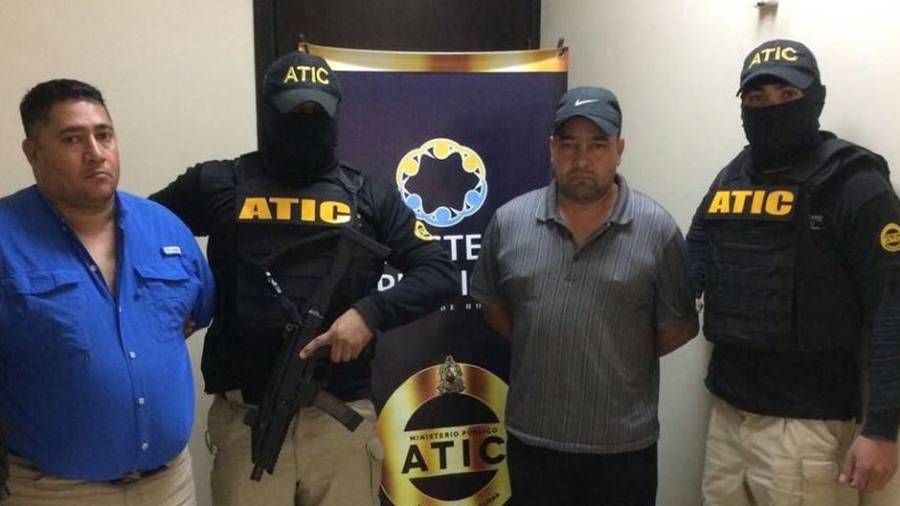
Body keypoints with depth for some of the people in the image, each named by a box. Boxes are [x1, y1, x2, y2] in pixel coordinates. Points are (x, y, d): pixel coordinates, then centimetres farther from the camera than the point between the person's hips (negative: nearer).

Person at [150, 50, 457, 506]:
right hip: (245, 416, 0)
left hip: (342, 415, 1)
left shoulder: (369, 196, 7)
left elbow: (440, 273, 1)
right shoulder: (218, 184, 5)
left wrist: (370, 313, -13)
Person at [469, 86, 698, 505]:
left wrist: (621, 358, -2)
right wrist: (537, 347, 4)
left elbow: (678, 327, -1)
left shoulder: (657, 229, -7)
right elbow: (493, 304, 10)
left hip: (624, 445, -1)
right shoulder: (508, 221, -2)